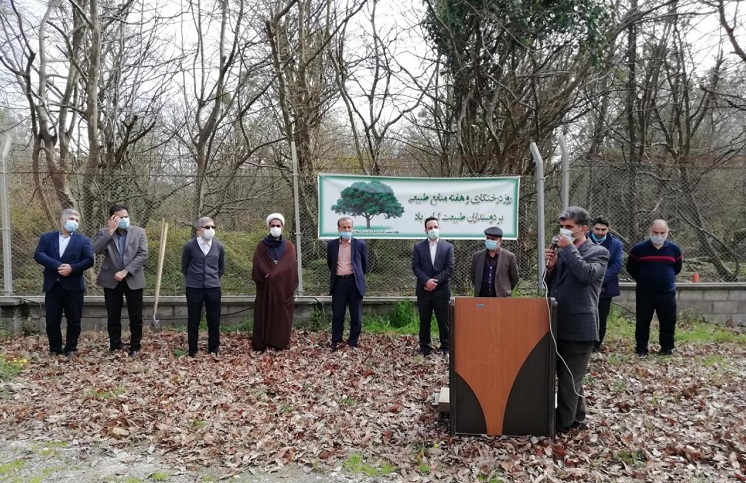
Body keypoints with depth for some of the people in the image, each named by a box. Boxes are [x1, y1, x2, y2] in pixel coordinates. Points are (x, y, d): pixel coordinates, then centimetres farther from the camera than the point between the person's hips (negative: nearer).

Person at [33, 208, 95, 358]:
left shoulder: (83, 240, 6)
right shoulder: (47, 237, 9)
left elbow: (89, 260, -5)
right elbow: (38, 255, -6)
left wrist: (72, 268, -20)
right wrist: (57, 265, -19)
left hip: (73, 287, -1)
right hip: (52, 286, 1)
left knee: (74, 321, 5)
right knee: (52, 321, 6)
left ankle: (70, 350, 18)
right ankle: (55, 350, 21)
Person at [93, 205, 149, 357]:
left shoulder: (139, 232, 1)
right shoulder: (104, 232, 2)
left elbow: (143, 255, -8)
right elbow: (96, 250, -16)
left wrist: (125, 271, -16)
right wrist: (110, 231, -22)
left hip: (133, 280, 0)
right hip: (111, 280, 1)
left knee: (136, 317, 3)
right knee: (113, 317, 8)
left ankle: (135, 347, 15)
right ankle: (115, 347, 20)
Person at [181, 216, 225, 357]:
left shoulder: (219, 247, 1)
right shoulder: (189, 246, -7)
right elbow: (184, 268, 7)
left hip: (213, 289, 2)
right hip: (194, 289, -2)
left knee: (214, 322, 7)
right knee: (193, 322, 7)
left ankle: (213, 351, 20)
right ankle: (192, 352, 19)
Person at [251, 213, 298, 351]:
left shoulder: (289, 246, 6)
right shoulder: (262, 246, 5)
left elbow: (290, 267, -6)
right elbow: (258, 268, -4)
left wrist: (272, 275, -14)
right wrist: (272, 275, -15)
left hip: (284, 288, 1)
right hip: (266, 288, -1)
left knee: (282, 316, 3)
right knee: (264, 315, 1)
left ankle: (280, 343, 11)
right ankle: (260, 344, 7)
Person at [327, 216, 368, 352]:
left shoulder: (360, 244, 0)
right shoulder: (332, 244, 5)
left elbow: (364, 265, 10)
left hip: (355, 282, -1)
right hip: (338, 283, 1)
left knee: (356, 315, 4)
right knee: (337, 315, 5)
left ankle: (353, 343, 14)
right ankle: (336, 344, 14)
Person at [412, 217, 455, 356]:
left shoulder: (448, 247, 4)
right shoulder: (418, 247, 6)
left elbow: (450, 268, -4)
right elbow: (415, 267, -2)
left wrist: (435, 281, -13)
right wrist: (427, 281, -17)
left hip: (441, 290, -1)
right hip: (423, 290, 1)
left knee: (444, 321, 4)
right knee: (424, 321, 8)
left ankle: (446, 348, 14)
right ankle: (425, 347, 17)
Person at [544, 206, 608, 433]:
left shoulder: (598, 252, -4)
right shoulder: (562, 251, 12)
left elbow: (586, 274, -24)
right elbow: (550, 285, 14)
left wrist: (569, 248, -17)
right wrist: (551, 266, -5)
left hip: (579, 326, -6)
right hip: (559, 325, 7)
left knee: (569, 379, 2)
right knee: (569, 377, 17)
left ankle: (562, 423, 14)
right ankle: (576, 418, 31)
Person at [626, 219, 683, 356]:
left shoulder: (674, 249, 1)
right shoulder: (639, 249, -6)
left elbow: (677, 268, 18)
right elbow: (631, 268, 7)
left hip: (667, 293, 2)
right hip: (644, 293, -1)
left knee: (668, 322, 6)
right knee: (642, 322, 4)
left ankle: (667, 348, 20)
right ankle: (641, 348, 14)